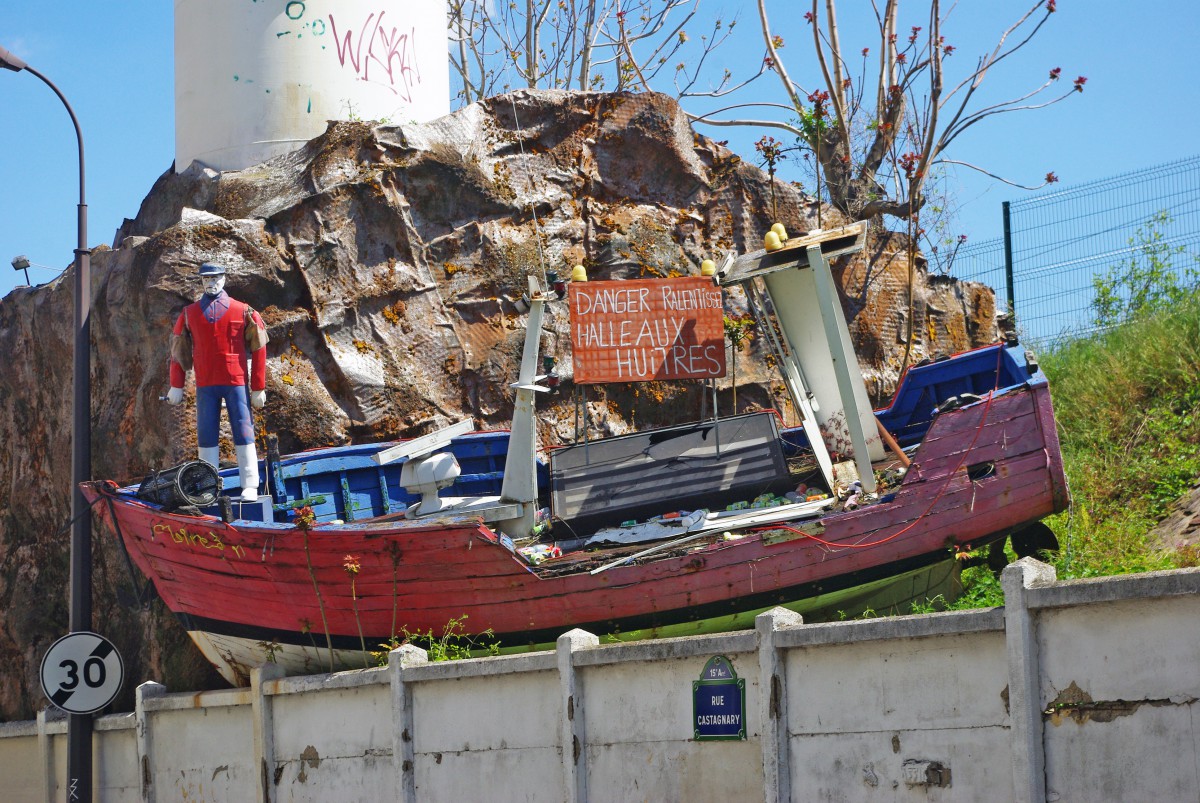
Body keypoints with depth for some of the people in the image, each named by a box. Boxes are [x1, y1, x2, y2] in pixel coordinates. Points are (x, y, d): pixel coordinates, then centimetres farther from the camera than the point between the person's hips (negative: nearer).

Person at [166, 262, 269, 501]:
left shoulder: (243, 312, 1)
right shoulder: (189, 314, 7)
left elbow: (259, 351, 2)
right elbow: (178, 350, 11)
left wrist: (259, 389, -1)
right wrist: (176, 387, 8)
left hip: (236, 383, -2)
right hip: (205, 385, 2)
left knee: (243, 434, -3)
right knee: (206, 436, 3)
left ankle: (250, 487, -2)